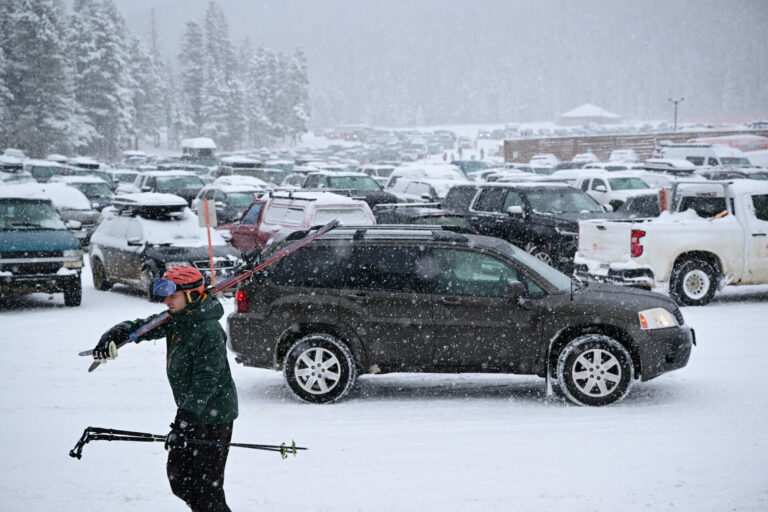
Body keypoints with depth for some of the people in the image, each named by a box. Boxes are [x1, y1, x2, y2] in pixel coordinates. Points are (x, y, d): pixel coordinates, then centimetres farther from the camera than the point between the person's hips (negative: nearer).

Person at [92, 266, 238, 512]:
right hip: (191, 412, 9)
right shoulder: (176, 319, 3)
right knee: (178, 475, 15)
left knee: (206, 486, -5)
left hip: (214, 416, -9)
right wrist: (112, 336, -13)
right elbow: (142, 327, 8)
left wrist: (183, 423, -32)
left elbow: (205, 384, -27)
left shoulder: (209, 333, -24)